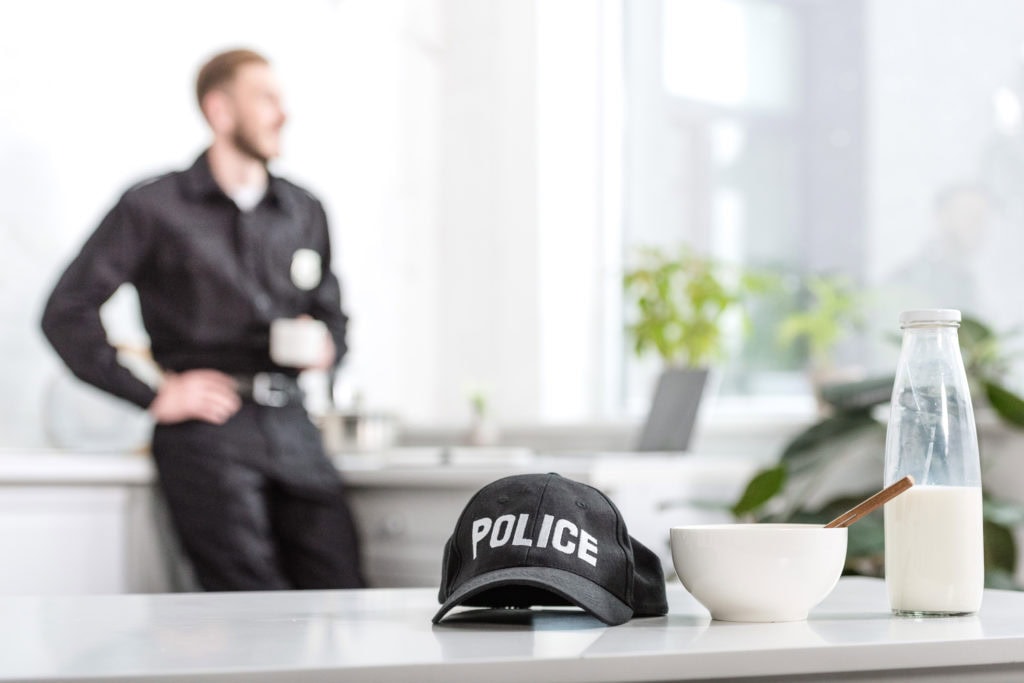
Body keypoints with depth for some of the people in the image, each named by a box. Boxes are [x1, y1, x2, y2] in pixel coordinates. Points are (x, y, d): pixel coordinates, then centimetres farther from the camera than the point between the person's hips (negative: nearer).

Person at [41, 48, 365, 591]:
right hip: (205, 429, -4)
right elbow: (66, 313, 0)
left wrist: (324, 347, 4)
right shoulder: (154, 207, 4)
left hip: (291, 424, 5)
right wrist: (155, 396, -5)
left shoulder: (304, 212, 20)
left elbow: (331, 316, 29)